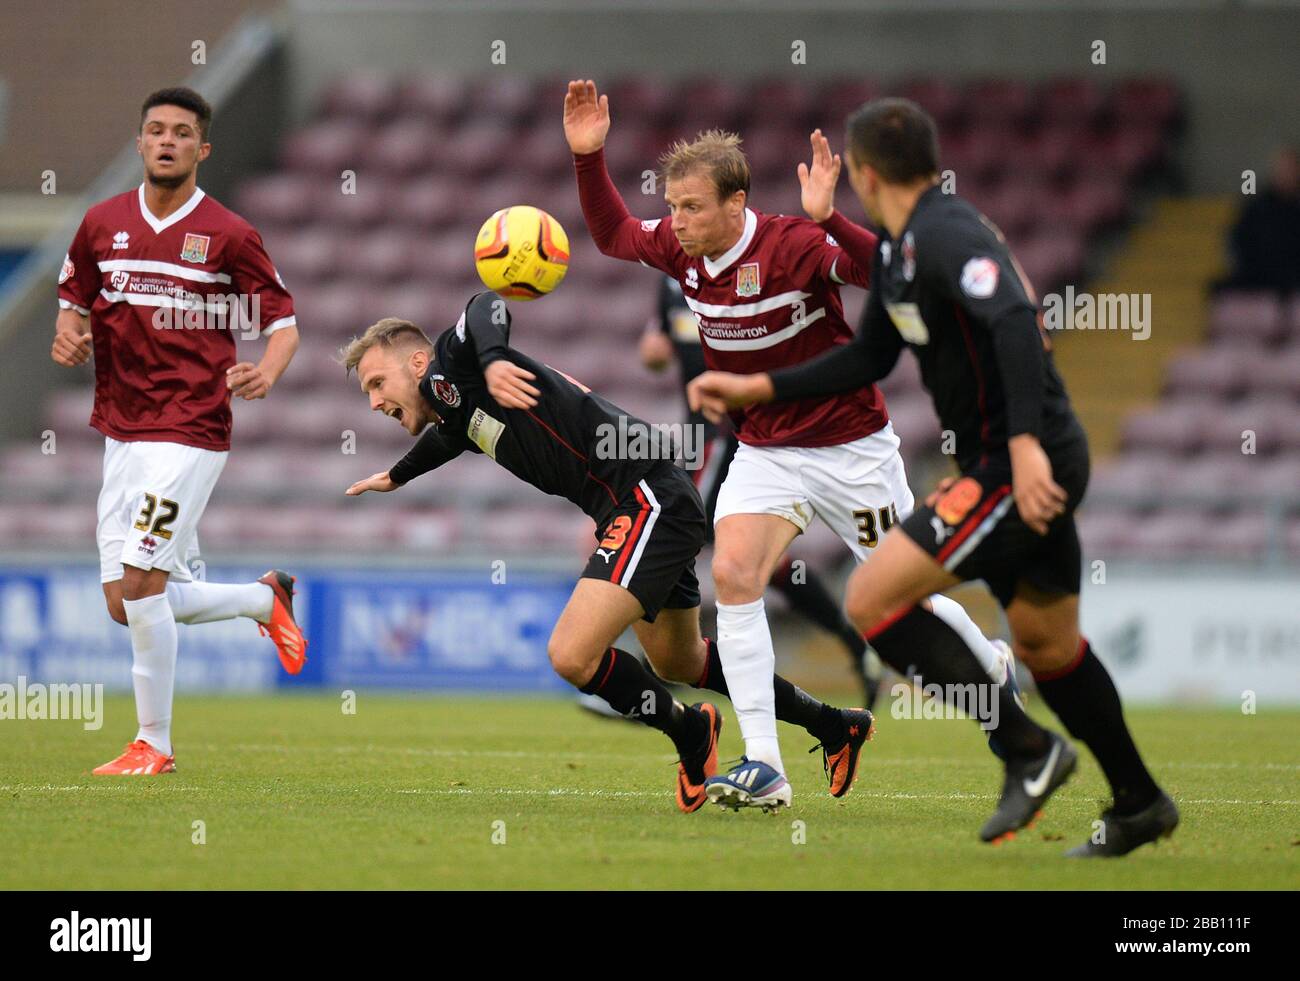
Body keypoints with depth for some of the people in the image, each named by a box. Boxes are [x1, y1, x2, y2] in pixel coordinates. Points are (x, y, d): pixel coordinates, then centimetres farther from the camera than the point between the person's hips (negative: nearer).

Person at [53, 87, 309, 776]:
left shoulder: (228, 235, -4)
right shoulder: (102, 224, 9)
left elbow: (283, 323, 0)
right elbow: (74, 300, 19)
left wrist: (266, 374, -21)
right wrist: (69, 337, -4)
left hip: (190, 429, -6)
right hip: (121, 430, 6)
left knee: (140, 582, -16)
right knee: (128, 605, 5)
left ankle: (154, 742, -2)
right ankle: (264, 598, 30)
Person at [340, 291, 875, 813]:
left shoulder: (446, 369, -8)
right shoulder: (459, 417, 19)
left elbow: (486, 307, -30)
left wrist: (492, 360, -48)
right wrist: (396, 477, 61)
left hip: (648, 500, -11)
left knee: (571, 656, -21)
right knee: (678, 663, 27)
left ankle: (689, 731, 5)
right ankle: (833, 725, 40)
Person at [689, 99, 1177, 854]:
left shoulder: (945, 234, -17)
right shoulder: (898, 247, 15)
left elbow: (1015, 320, -30)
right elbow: (871, 358, 25)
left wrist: (1025, 443, -37)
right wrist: (756, 389, 23)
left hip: (1025, 467, -10)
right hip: (1039, 464, 10)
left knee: (873, 599, -11)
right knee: (1045, 644, 21)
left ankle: (1027, 751, -9)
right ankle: (1140, 805, 32)